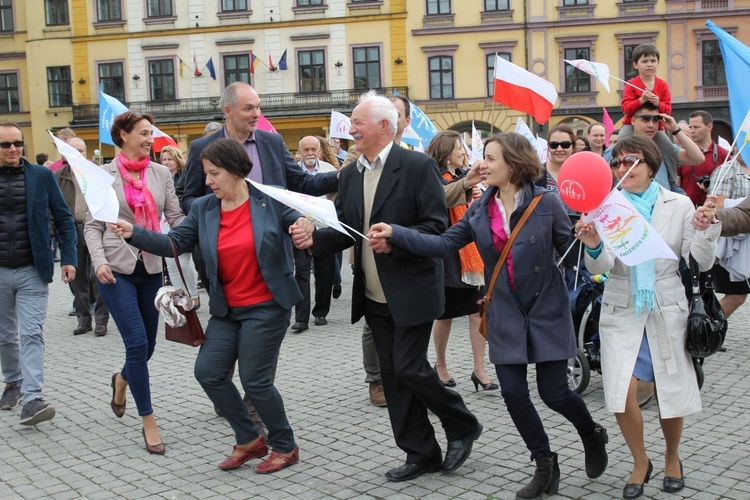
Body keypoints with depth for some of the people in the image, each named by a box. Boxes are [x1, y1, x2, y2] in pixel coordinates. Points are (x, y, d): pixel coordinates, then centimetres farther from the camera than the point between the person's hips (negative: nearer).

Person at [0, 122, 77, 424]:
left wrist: (68, 258, -3)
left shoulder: (41, 176, -1)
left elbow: (64, 218, 3)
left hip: (32, 271, -2)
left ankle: (32, 399, -13)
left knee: (31, 334, -9)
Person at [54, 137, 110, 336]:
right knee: (77, 278, 8)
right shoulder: (58, 177, 7)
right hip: (70, 230, 2)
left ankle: (101, 320, 6)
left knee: (97, 276, -2)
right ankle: (83, 319, 17)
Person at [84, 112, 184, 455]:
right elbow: (93, 225, 0)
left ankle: (122, 379, 47)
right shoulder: (104, 176, 0)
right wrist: (99, 261, -15)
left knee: (147, 345, 12)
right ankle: (148, 421, 3)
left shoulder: (161, 173, 5)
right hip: (116, 269, -3)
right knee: (137, 343, -10)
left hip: (151, 268, 3)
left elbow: (176, 218, 2)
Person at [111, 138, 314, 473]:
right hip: (227, 309, 6)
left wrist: (306, 226, -27)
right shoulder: (203, 209, 4)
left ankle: (285, 447, 18)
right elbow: (174, 243, 0)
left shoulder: (270, 200, -8)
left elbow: (301, 224, -3)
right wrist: (134, 233, -13)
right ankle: (249, 440, 22)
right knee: (208, 371, 3)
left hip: (266, 306, -6)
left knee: (255, 379, -5)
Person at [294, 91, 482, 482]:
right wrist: (314, 239, -10)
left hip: (412, 291, -7)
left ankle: (462, 426, 17)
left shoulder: (417, 166, -10)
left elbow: (437, 226, -13)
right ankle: (422, 453, 22)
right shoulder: (350, 174, 10)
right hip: (374, 295, 7)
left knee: (408, 367, -7)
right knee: (393, 375, 10)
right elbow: (344, 229, 9)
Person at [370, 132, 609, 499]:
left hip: (547, 312, -4)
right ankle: (545, 466, 21)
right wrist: (394, 234, -10)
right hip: (506, 316, 4)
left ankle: (592, 434, 34)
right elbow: (444, 244, -2)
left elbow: (571, 251, -7)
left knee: (554, 393, -1)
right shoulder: (480, 209, 1)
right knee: (513, 393, 1)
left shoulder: (546, 203, -11)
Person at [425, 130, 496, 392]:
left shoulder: (463, 176, 14)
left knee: (479, 311, -2)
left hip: (471, 252, 6)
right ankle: (440, 366, 22)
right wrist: (466, 183, -46)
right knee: (445, 313, 5)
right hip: (447, 253, -6)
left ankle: (479, 370, 2)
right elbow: (442, 197, -30)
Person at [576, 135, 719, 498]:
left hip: (667, 310, 0)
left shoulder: (679, 205, -1)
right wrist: (594, 248, -31)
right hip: (622, 309, 0)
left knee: (672, 394, 7)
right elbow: (601, 267, -10)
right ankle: (640, 463, 16)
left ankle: (672, 458, 38)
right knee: (622, 394, -12)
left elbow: (700, 263, -2)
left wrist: (707, 229, -19)